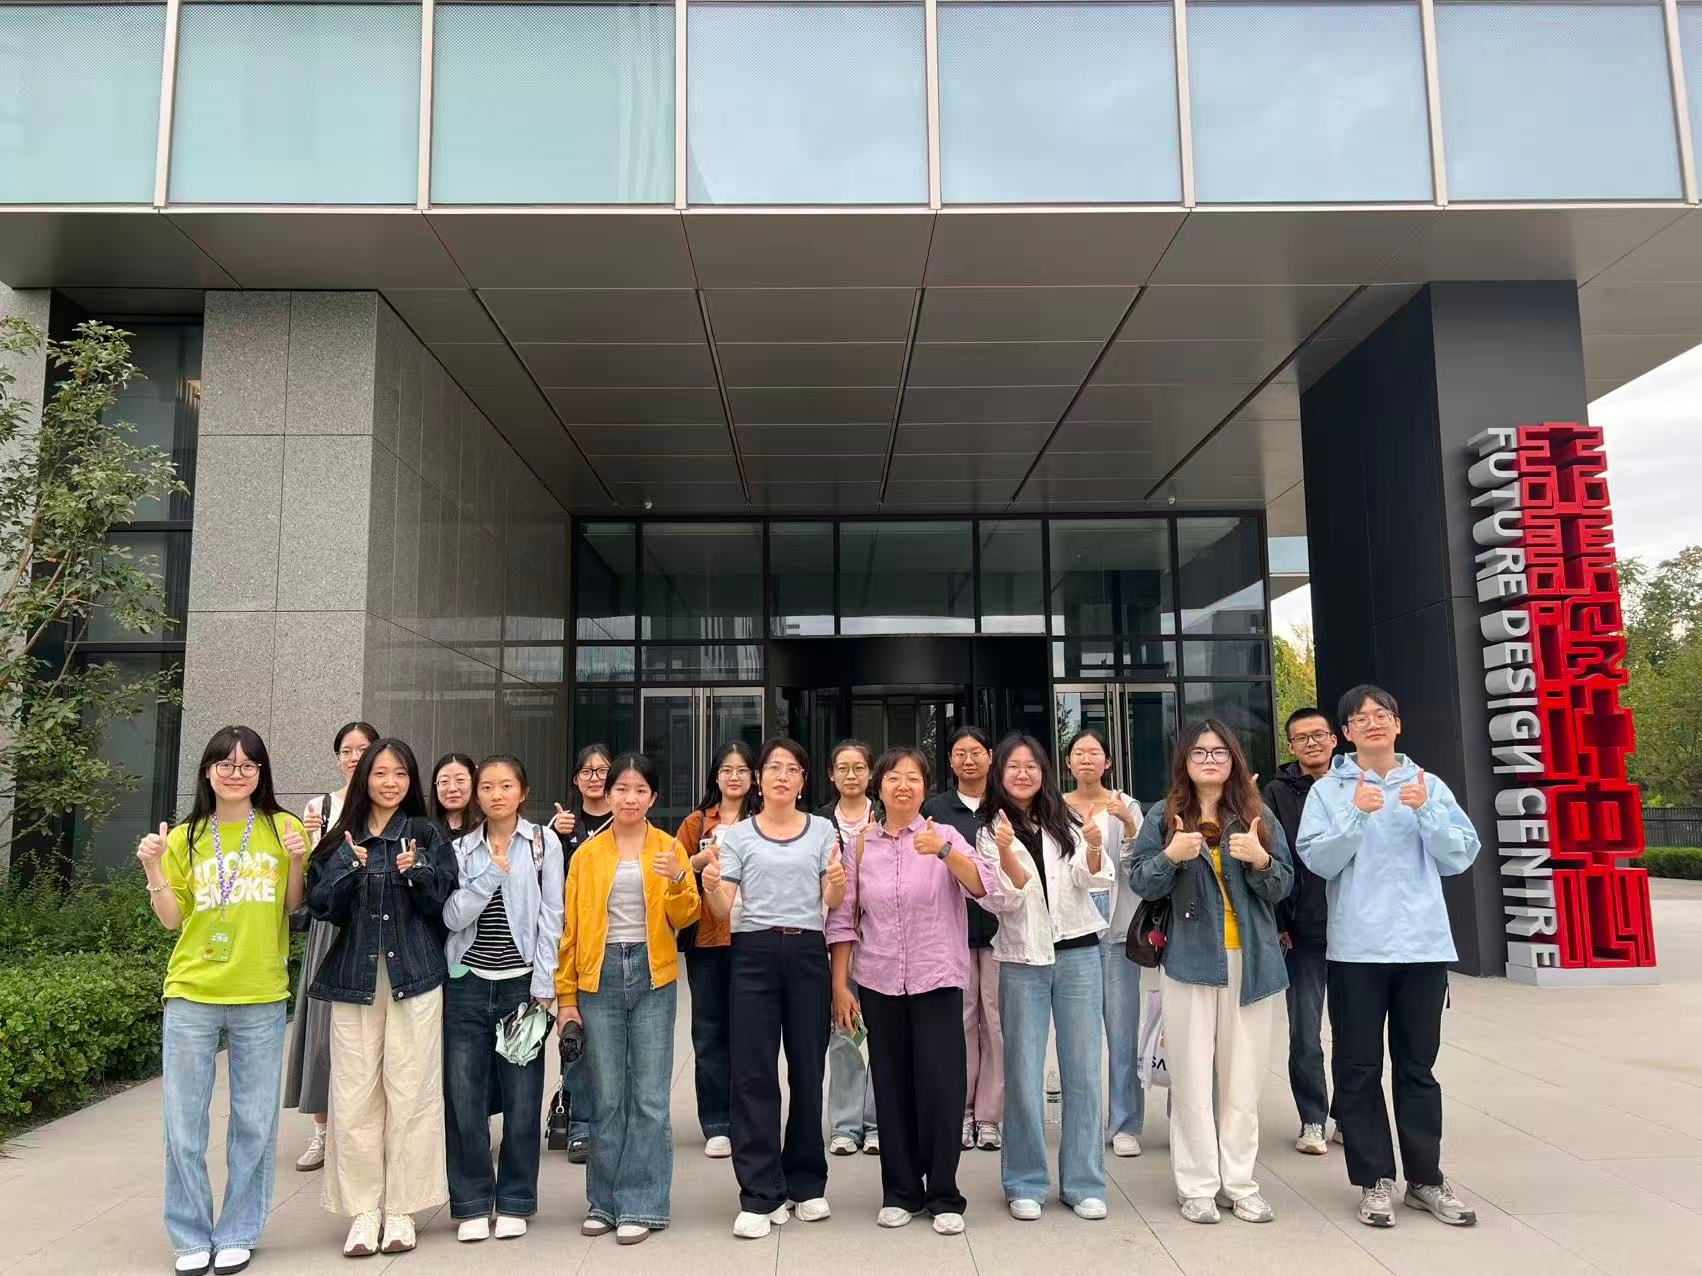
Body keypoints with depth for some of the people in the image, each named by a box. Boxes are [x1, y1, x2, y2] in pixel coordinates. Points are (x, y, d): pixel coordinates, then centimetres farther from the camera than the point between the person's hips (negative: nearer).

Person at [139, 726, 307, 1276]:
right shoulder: (185, 839, 6)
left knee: (254, 1123, 6)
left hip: (261, 1000, -1)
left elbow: (296, 908, 3)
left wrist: (296, 861, -13)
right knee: (183, 1123, 6)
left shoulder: (283, 829, 1)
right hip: (191, 995, 1)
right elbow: (173, 918, 6)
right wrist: (153, 869, -9)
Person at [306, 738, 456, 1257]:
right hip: (354, 977, 2)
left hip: (414, 977, -2)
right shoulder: (341, 838, 9)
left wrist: (416, 871, -19)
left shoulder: (426, 834, 4)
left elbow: (444, 904, -1)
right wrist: (349, 865, -14)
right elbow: (320, 905, 2)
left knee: (410, 1092, 0)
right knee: (355, 1095, 2)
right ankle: (363, 1209, 14)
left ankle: (402, 1209, 12)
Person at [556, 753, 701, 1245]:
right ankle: (604, 1201, 21)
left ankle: (641, 1206, 11)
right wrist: (566, 996, 4)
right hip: (599, 976, 1)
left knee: (650, 1097, 1)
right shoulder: (587, 854, 6)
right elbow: (571, 928, 6)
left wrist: (678, 880, -20)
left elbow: (685, 918, -1)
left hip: (652, 976, -1)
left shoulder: (669, 848, 4)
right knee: (607, 1098, 7)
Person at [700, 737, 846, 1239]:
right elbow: (722, 909, 3)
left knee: (808, 1068, 5)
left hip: (807, 952, 1)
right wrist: (710, 887, -19)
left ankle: (806, 1183, 22)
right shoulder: (738, 834, 7)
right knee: (753, 1074, -2)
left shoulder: (822, 830, 9)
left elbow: (833, 901, 5)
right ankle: (761, 1196, 6)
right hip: (755, 952, -1)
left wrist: (838, 883, -18)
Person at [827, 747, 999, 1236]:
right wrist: (840, 985, 2)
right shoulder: (861, 844, 4)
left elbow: (983, 886, -17)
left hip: (936, 979, -2)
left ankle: (944, 1196, 14)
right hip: (878, 982, 2)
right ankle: (900, 1191, 24)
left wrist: (944, 851, -33)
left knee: (940, 1084, -2)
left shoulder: (943, 835, -2)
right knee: (891, 1085, 9)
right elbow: (842, 919, 5)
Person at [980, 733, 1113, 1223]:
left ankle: (1083, 1183, 16)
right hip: (1022, 961, -2)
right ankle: (1025, 1184, 16)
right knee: (1024, 1075, 2)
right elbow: (1008, 900, -7)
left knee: (1083, 1071, 5)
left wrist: (1094, 848, -24)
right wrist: (1006, 851, -24)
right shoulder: (989, 831, 1)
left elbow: (1092, 882, -3)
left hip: (1078, 953, 2)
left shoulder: (1065, 823, 8)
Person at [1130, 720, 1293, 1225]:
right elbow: (1140, 884, -2)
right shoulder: (1164, 817, 2)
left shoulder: (1258, 817, 6)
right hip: (1189, 957, -2)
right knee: (1192, 1076, 2)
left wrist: (1261, 861, -17)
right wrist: (1169, 856, -20)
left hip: (1249, 959, 2)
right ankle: (1197, 1185, 10)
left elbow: (1284, 886, 3)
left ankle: (1239, 1182, 17)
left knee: (1243, 1075, 7)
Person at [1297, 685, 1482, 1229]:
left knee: (1417, 1066, 11)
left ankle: (1425, 1178, 22)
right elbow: (1318, 860, -8)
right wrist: (1358, 816, -20)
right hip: (1357, 948, -2)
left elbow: (1461, 857, 1)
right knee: (1359, 1067, 3)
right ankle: (1374, 1180, 14)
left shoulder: (1429, 785, 7)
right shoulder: (1327, 791, 1)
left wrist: (1425, 811, -14)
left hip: (1424, 945, 2)